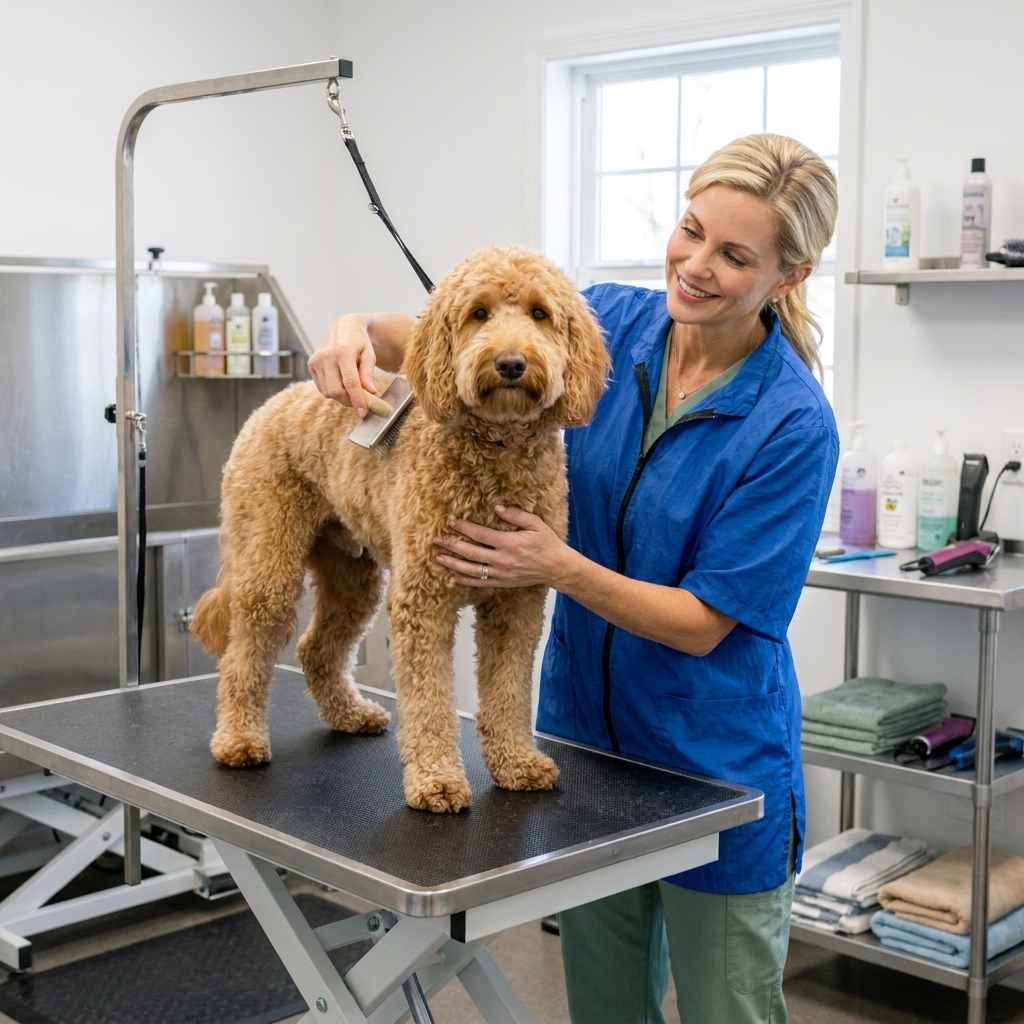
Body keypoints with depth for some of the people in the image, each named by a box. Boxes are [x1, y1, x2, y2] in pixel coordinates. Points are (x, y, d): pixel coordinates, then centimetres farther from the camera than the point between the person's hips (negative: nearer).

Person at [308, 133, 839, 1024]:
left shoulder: (793, 425, -20)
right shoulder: (610, 324, -6)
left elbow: (703, 624, -18)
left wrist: (559, 566, -28)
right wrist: (364, 329, -18)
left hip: (716, 772, -4)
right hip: (585, 733, 5)